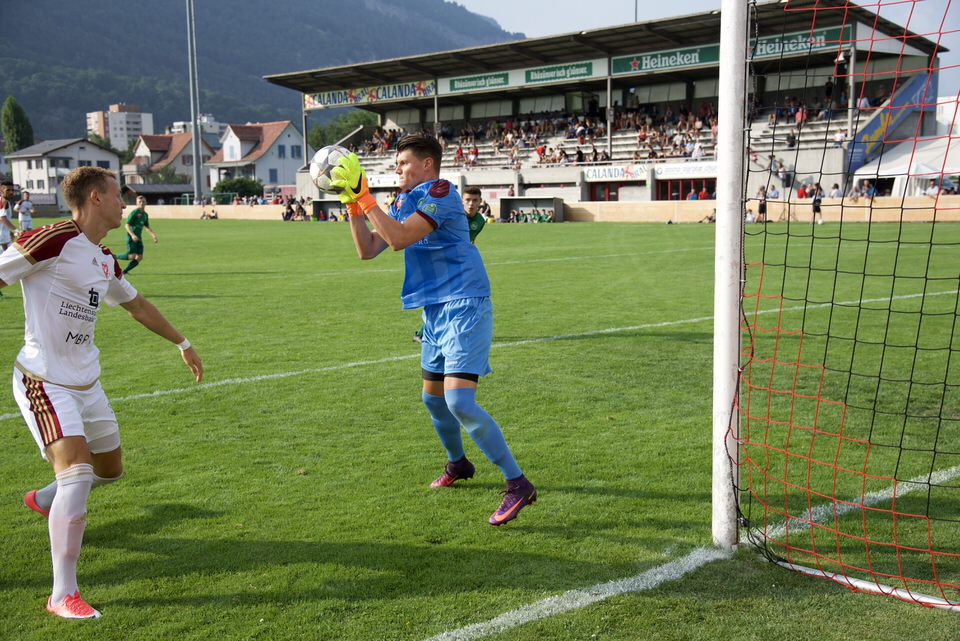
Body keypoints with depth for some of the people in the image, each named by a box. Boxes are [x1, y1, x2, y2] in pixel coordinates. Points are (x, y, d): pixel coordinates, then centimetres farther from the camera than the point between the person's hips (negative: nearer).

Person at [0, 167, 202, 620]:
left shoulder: (105, 260, 10)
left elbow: (137, 306, 25)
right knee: (78, 471, -20)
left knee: (109, 470, 18)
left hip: (86, 381, 9)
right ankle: (62, 594, -9)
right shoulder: (51, 242, -17)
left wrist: (182, 343, 34)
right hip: (45, 381, -8)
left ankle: (44, 501, 48)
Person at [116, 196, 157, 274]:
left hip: (138, 238, 7)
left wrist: (153, 235, 15)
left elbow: (147, 227, 26)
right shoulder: (134, 212, -9)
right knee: (132, 256, -17)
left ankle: (124, 271, 4)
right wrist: (132, 235, -27)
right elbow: (127, 225, -13)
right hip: (131, 238, -7)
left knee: (139, 257, -4)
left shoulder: (145, 215, 14)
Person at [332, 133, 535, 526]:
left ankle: (517, 485, -10)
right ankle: (457, 464, 45)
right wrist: (352, 203, 2)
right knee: (432, 398, 20)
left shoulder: (440, 193, -13)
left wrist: (364, 196, -19)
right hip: (435, 311, 10)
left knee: (458, 401, -19)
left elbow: (399, 239, -26)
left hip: (465, 308, -10)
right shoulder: (404, 202, 14)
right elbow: (367, 250, 10)